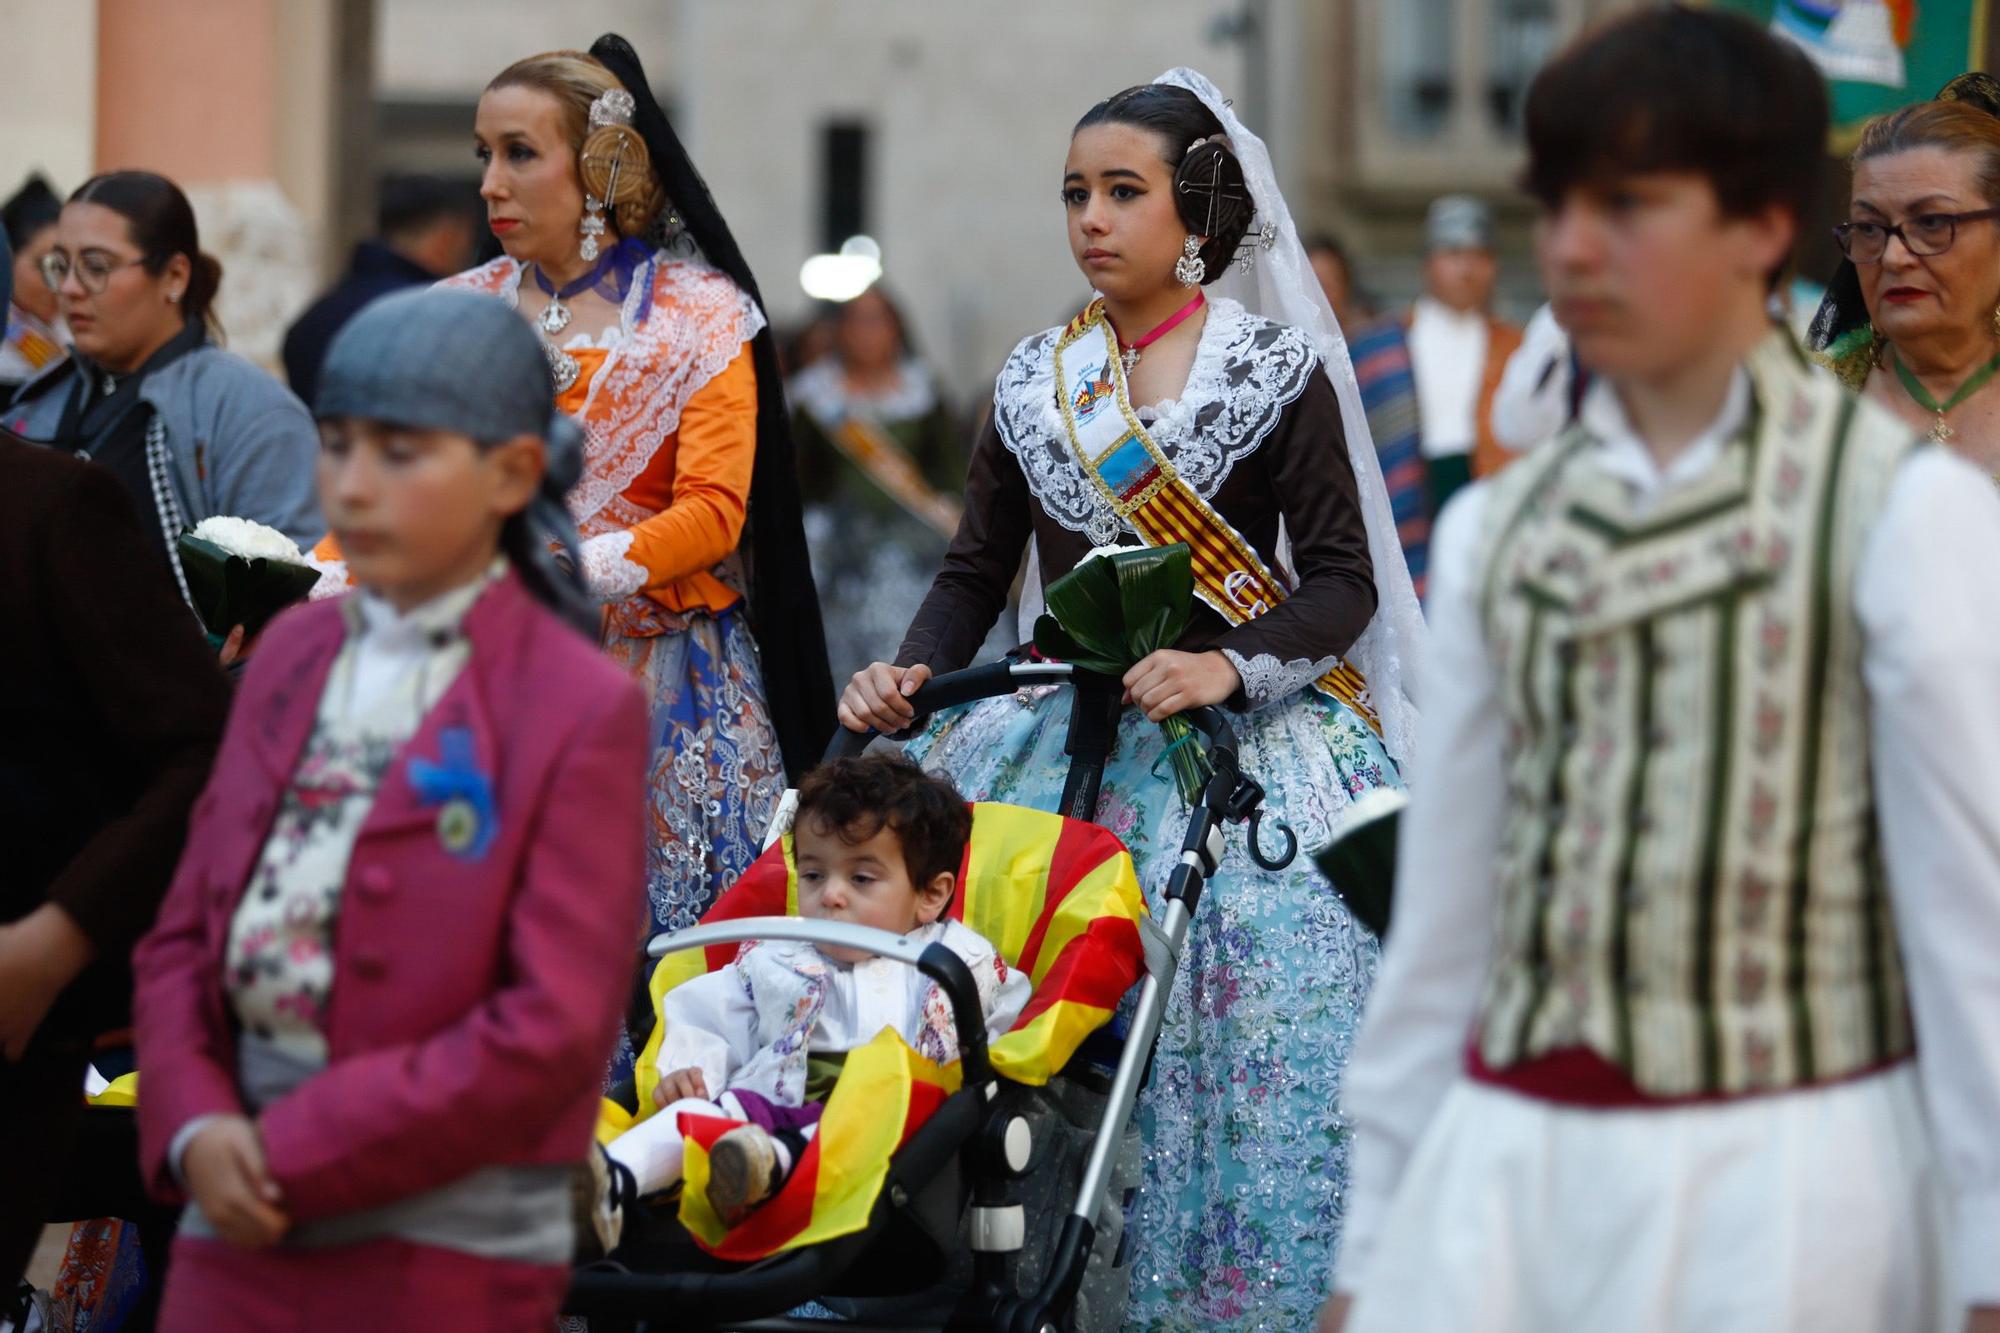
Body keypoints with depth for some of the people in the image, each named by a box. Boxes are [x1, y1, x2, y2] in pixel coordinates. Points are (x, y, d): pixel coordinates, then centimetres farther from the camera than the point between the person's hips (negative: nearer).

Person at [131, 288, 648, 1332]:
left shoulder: (582, 710, -8)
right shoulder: (294, 656, 11)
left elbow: (554, 1030, -15)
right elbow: (183, 938, 12)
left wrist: (298, 1154, -15)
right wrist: (194, 1126, -7)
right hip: (240, 1227, 6)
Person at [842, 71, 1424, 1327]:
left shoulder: (1277, 373, 0)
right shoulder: (1034, 382, 12)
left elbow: (1345, 584, -5)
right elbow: (977, 569, 14)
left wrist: (1230, 665, -22)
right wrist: (910, 675, -5)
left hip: (1247, 719, -4)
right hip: (1070, 723, 4)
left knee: (1268, 949, -23)